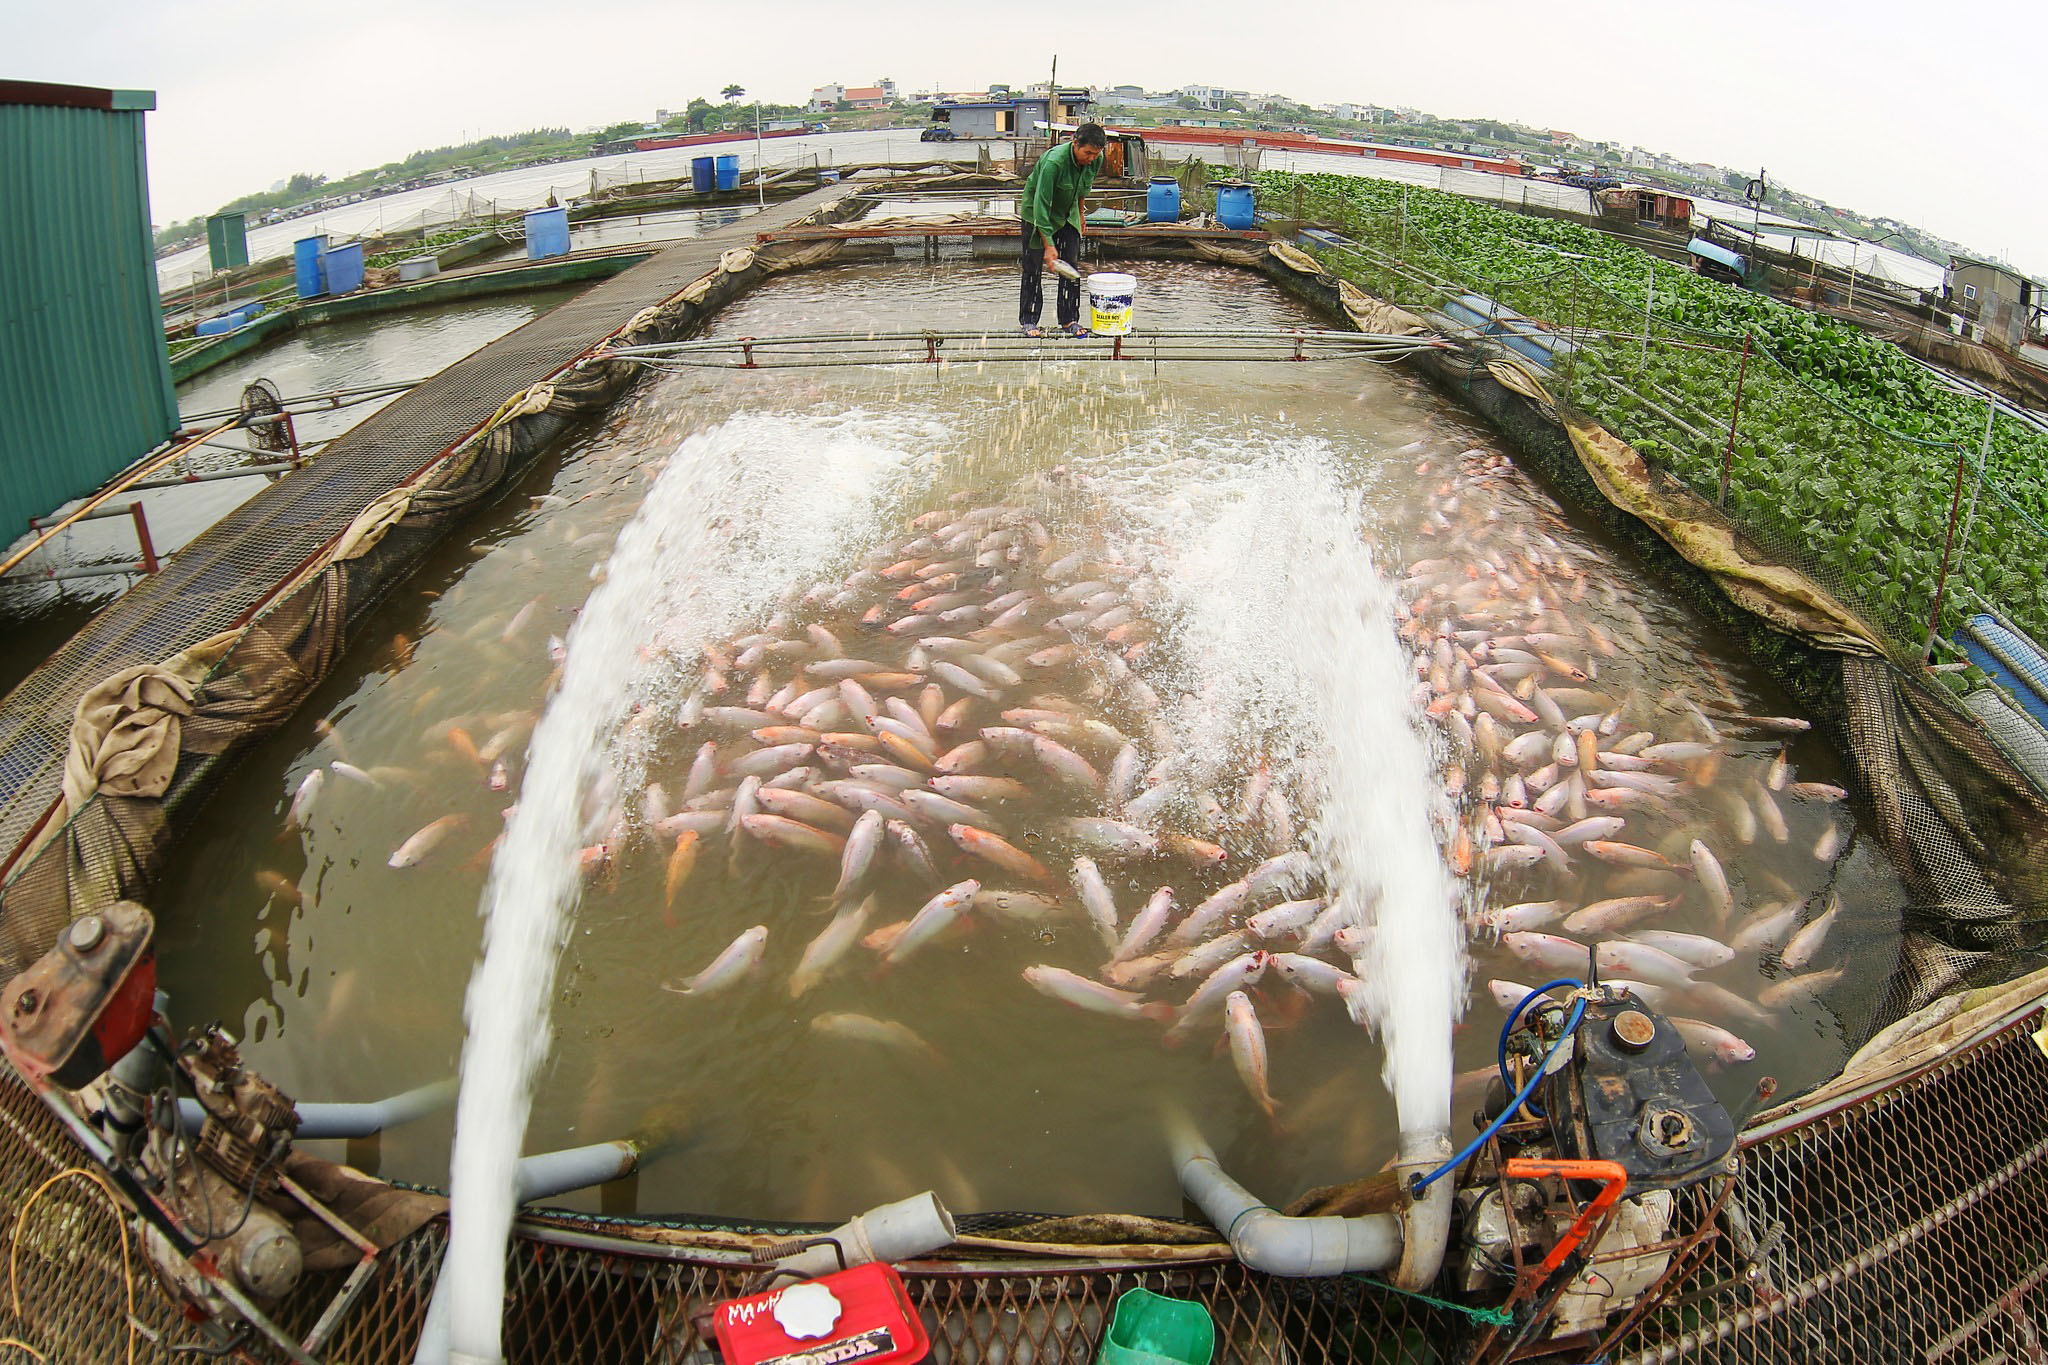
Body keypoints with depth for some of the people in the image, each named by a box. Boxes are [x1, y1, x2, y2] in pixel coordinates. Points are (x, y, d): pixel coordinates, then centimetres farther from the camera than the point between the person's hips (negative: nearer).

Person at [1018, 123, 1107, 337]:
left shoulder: (1096, 160, -16)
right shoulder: (1053, 162, -35)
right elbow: (1041, 204, -35)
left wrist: (1081, 213, 17)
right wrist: (1048, 245, -36)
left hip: (1067, 214, 6)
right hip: (1035, 213, -5)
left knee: (1071, 266, 1)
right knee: (1034, 267, -2)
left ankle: (1069, 320, 7)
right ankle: (1028, 320, 7)